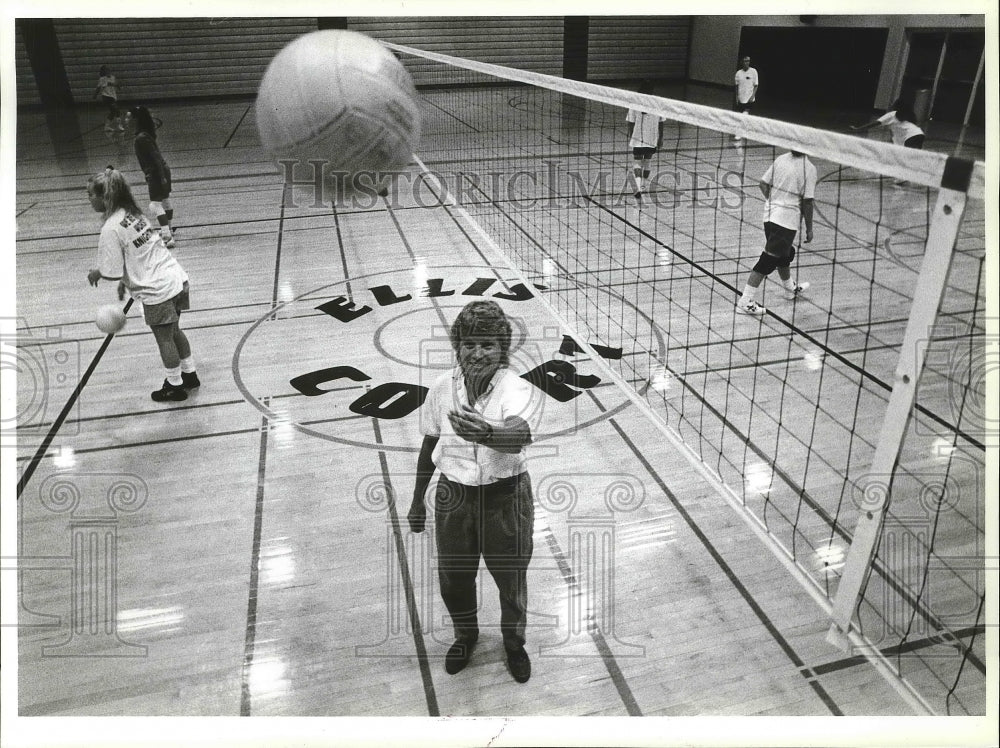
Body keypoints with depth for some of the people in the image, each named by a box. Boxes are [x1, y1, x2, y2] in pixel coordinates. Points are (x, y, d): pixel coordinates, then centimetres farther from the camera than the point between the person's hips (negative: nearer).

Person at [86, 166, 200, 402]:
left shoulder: (110, 229, -17)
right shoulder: (133, 214, 8)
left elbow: (112, 273, -15)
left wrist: (96, 274, 5)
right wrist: (126, 281, 22)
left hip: (157, 290, -8)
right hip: (176, 277, 8)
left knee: (164, 338, 11)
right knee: (173, 331, 24)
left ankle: (175, 386, 27)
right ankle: (189, 374, 38)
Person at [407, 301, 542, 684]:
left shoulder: (517, 390, -21)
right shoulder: (443, 387, -10)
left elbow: (518, 434, -42)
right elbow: (429, 444, 4)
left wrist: (486, 433, -64)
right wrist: (417, 500, 12)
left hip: (505, 498, -2)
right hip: (453, 497, 3)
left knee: (511, 578, 16)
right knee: (453, 579, 18)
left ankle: (514, 641, 49)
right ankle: (466, 634, 52)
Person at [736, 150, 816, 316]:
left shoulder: (780, 159, 3)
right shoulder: (809, 168, -12)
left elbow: (763, 184, 6)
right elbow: (807, 202, -12)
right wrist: (809, 229, -3)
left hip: (770, 214, 7)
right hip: (787, 220, -7)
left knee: (784, 254, 25)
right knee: (768, 261, -6)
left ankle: (791, 289, 47)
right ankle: (745, 301, -8)